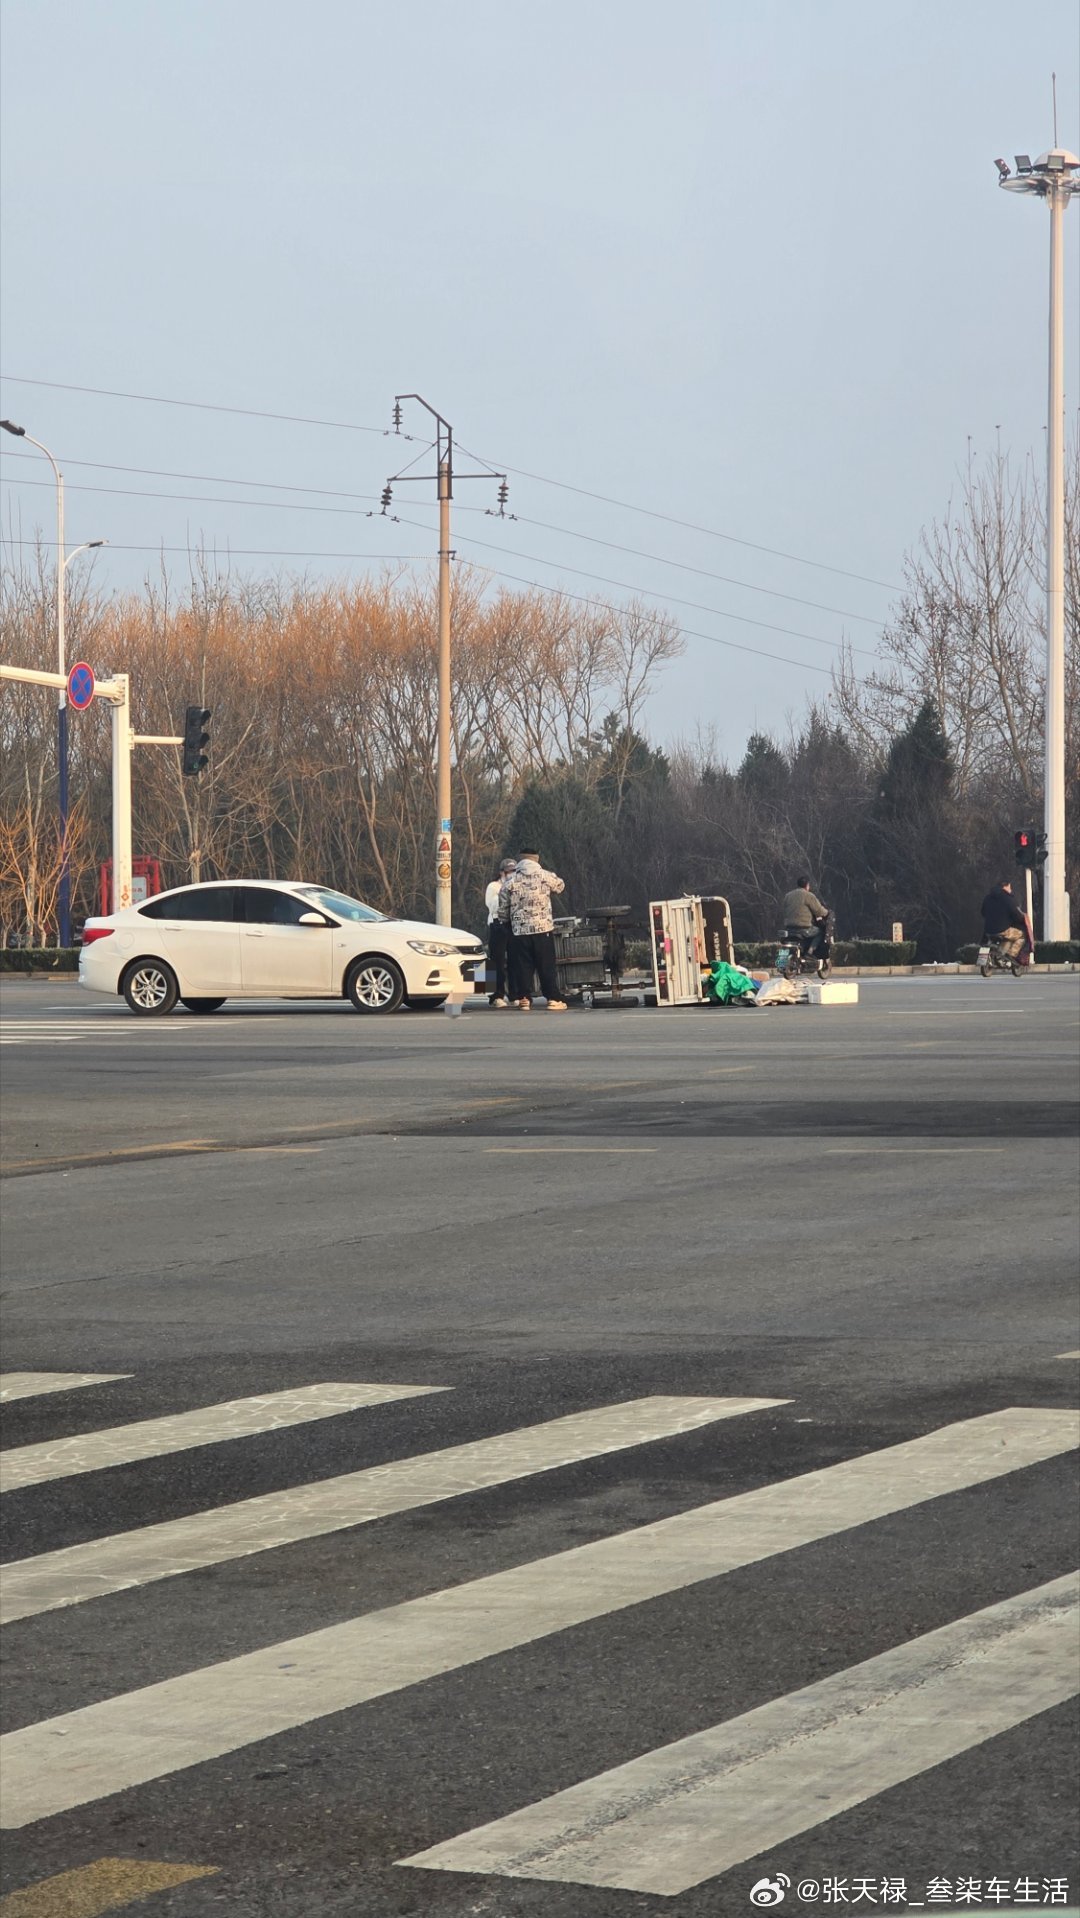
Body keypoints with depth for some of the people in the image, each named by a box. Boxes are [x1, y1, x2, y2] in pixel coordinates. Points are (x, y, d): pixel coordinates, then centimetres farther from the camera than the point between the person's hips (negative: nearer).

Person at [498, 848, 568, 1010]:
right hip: (543, 929, -1)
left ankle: (524, 999, 3)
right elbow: (560, 886, 18)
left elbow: (502, 910, 5)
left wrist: (507, 922, 23)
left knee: (523, 966, 6)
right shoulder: (545, 877, -3)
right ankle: (553, 999, 3)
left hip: (519, 930, 1)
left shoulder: (510, 881, 1)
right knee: (547, 966, 3)